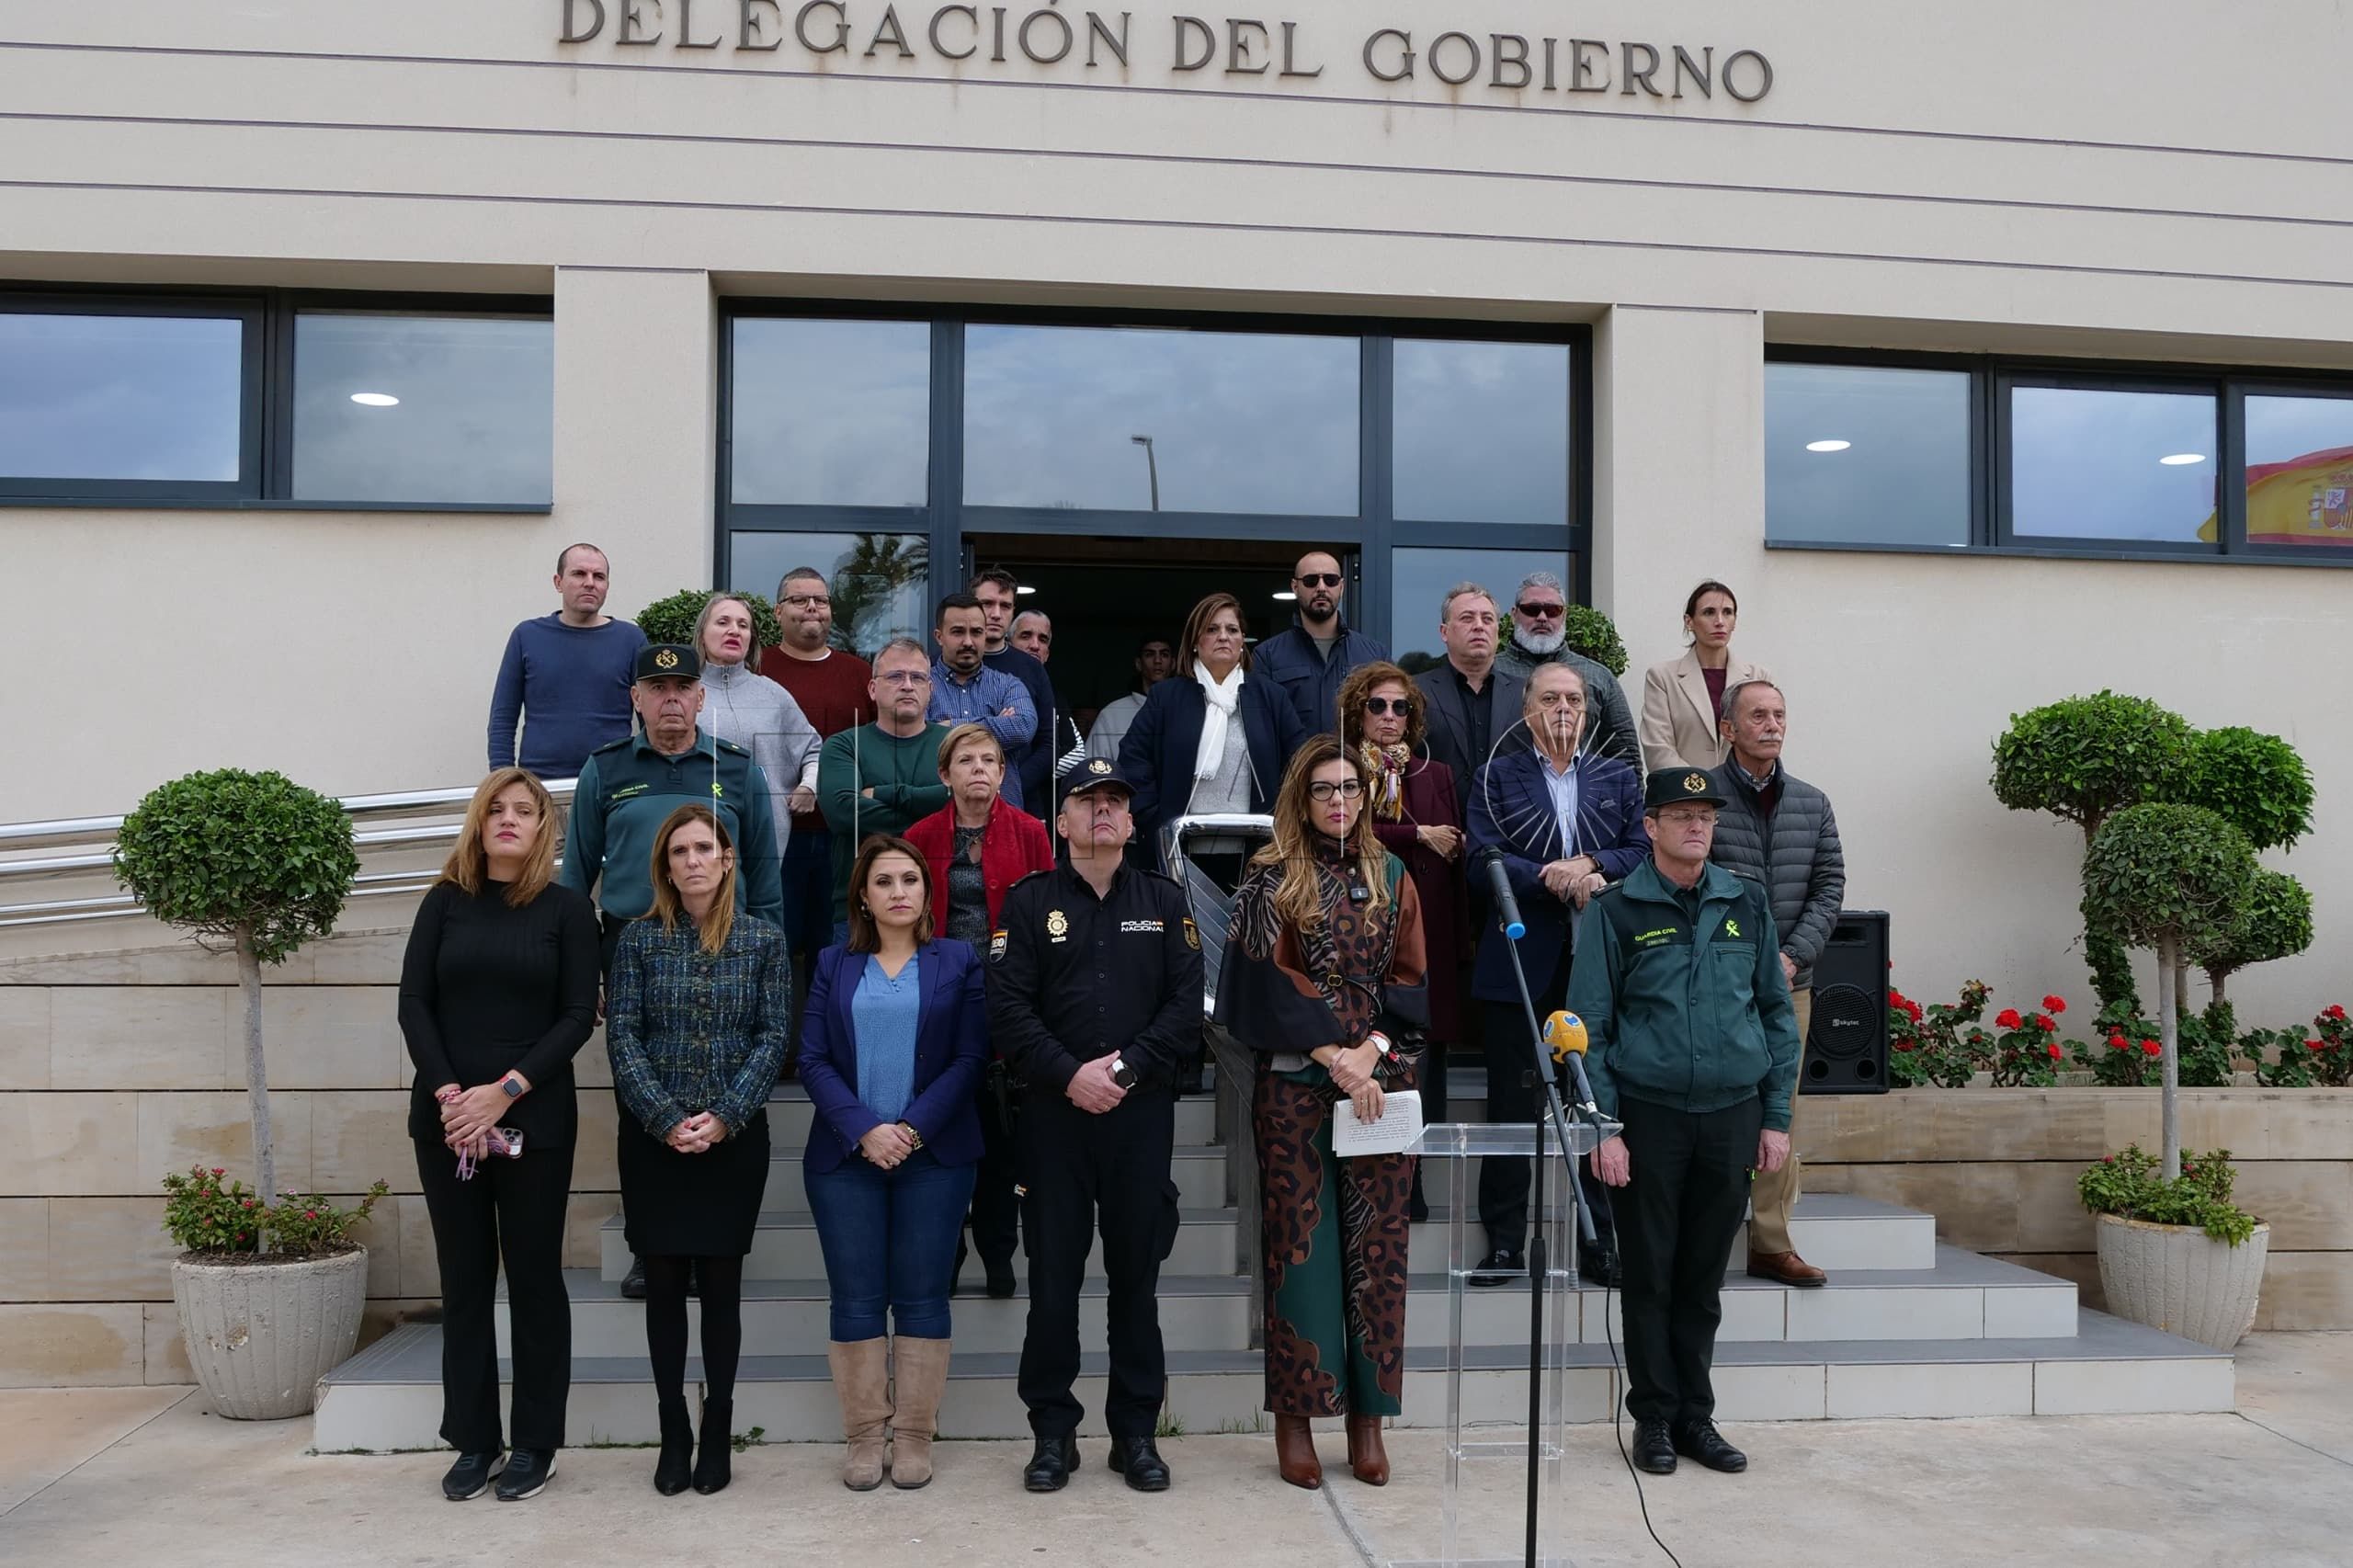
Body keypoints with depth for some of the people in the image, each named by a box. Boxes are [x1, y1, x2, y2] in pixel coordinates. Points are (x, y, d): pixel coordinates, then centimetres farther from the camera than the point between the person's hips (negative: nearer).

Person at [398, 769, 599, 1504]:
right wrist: (449, 1097, -12)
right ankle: (473, 1440, 18)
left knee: (534, 1277, 4)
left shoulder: (568, 909, 1)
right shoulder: (445, 903, 7)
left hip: (534, 1121, -2)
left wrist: (504, 1092, -13)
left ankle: (535, 1444, 13)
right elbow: (413, 1006, 1)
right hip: (446, 1120, 2)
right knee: (464, 1279, 8)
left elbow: (577, 1016, -4)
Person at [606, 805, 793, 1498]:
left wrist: (725, 1118, -13)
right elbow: (622, 1035, -3)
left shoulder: (764, 939, 3)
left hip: (735, 1138, 0)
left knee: (721, 1283, 5)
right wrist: (666, 1120, -13)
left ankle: (716, 1432, 15)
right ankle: (673, 1434, 15)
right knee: (663, 1283, 5)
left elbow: (772, 1038, -2)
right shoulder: (639, 939, 3)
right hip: (654, 1140, 1)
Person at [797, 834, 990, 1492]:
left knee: (921, 1298, 2)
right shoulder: (834, 965, 10)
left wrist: (913, 1128, -13)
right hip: (846, 1156, 1)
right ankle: (864, 1436, 13)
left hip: (934, 1154, -1)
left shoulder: (958, 961, 6)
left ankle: (915, 1436, 12)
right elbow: (813, 1060, 2)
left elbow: (969, 1058, -2)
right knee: (856, 1300, 2)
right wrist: (863, 1130, -12)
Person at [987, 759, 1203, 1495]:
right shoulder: (1029, 902, 4)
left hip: (1143, 1112, 1)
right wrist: (1069, 1075, -14)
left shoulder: (1164, 901, 9)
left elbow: (1186, 1003, 0)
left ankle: (1136, 1431, 19)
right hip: (1055, 1112, -1)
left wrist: (1126, 1067, -11)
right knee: (1053, 1275, 4)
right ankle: (1053, 1430, 17)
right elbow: (1008, 1006, -4)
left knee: (1137, 1274, 8)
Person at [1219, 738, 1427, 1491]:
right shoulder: (1271, 879, 2)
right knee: (1299, 1246, 0)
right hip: (1294, 1086, -3)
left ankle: (1368, 1420, 13)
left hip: (1382, 1085, 3)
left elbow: (1411, 980, 6)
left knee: (1376, 1249, 4)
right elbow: (1272, 977, -7)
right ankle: (1294, 1421, 9)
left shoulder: (1391, 879, 11)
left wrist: (1373, 1050, -10)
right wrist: (1333, 1054, -15)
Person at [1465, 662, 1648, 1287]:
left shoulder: (1618, 779, 14)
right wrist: (1565, 881, -16)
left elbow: (1642, 851, 3)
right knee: (1512, 1106, 4)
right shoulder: (1497, 778, 6)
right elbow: (1486, 860, -7)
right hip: (1521, 965, -2)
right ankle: (1505, 1244, 13)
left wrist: (1589, 864, -14)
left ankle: (1600, 1241, 16)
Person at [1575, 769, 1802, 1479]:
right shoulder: (1618, 910, -3)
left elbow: (1778, 1012, 10)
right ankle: (1654, 1418, 18)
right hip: (1648, 1113, -2)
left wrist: (1777, 1116, 6)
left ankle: (1695, 1415, 23)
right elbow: (1590, 1025, -3)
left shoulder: (1746, 904, 7)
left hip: (1732, 1113, 3)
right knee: (1650, 1274, 5)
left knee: (1704, 1276, 11)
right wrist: (1603, 1127, -9)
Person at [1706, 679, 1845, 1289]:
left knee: (1780, 1113, 8)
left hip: (1789, 981, 5)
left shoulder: (1812, 803, 11)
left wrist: (1795, 954, -5)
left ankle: (1772, 1243, 16)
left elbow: (1829, 886, 9)